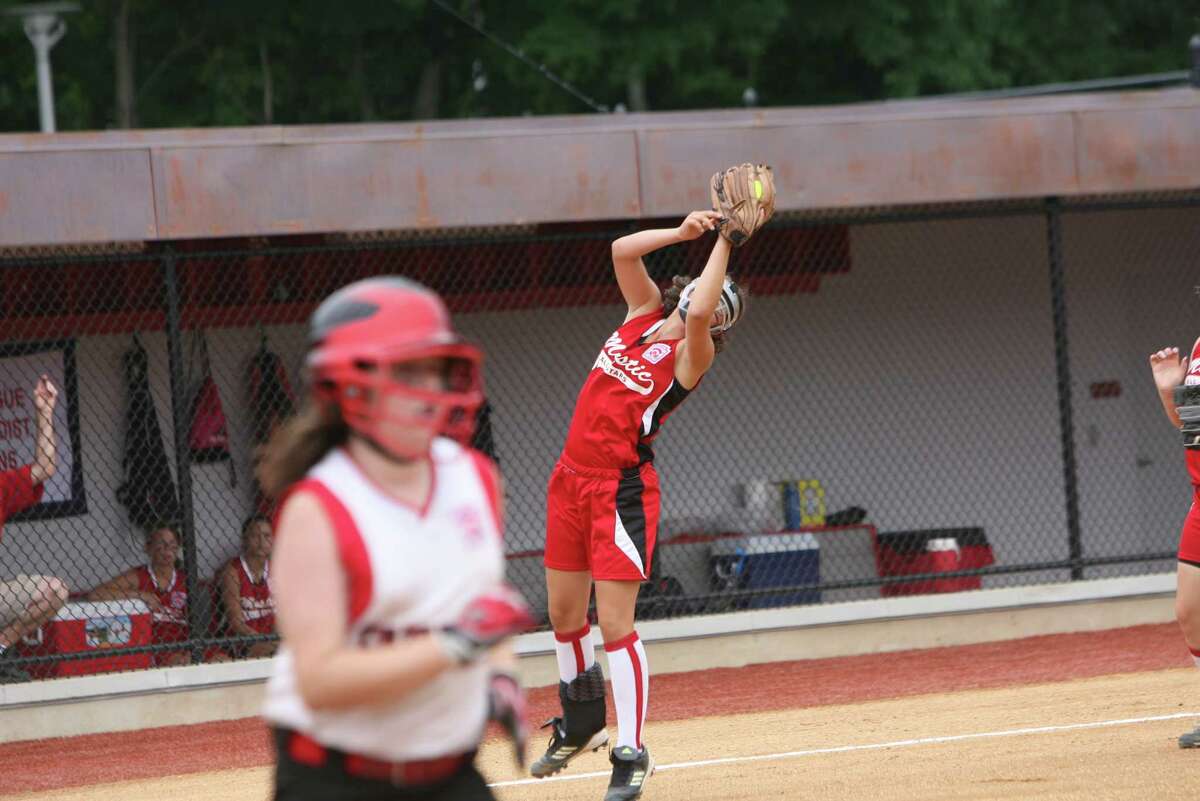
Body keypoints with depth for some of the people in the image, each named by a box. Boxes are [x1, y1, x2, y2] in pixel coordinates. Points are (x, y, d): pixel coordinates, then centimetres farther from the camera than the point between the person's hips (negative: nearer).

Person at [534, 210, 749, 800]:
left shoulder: (693, 354, -9)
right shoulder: (645, 312, 10)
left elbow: (697, 314, -29)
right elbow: (622, 251, 5)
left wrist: (723, 245, -19)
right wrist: (683, 233, -4)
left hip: (622, 490, -7)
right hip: (572, 479, 7)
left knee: (613, 623, -11)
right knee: (564, 615, 16)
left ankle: (631, 753, -4)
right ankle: (582, 726, 36)